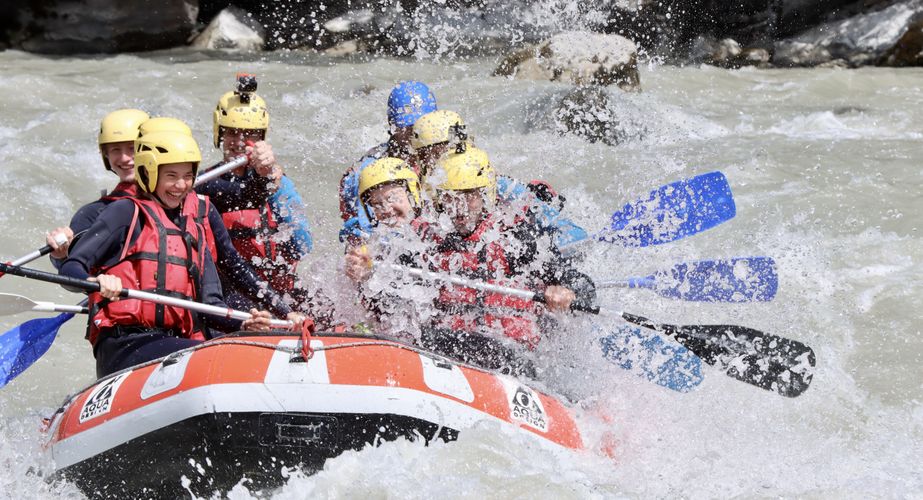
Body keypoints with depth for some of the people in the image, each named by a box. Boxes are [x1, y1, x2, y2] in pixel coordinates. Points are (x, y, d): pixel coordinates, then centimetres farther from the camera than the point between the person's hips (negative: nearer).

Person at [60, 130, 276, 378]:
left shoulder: (194, 233, 26)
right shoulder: (127, 212, 9)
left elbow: (209, 304, 20)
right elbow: (70, 268, 0)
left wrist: (243, 324, -2)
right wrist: (96, 282, -24)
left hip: (174, 345, 6)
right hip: (124, 346, -6)